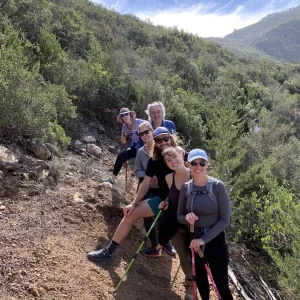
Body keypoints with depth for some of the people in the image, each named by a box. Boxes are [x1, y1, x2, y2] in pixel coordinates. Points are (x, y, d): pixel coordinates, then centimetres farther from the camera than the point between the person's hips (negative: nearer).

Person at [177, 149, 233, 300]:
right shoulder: (186, 188, -5)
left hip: (215, 240, -3)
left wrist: (204, 239, -20)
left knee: (221, 284, 1)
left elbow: (225, 220, -14)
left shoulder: (218, 186, -16)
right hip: (194, 240, 4)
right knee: (200, 279, 21)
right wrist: (187, 217, -20)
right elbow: (179, 216, 4)